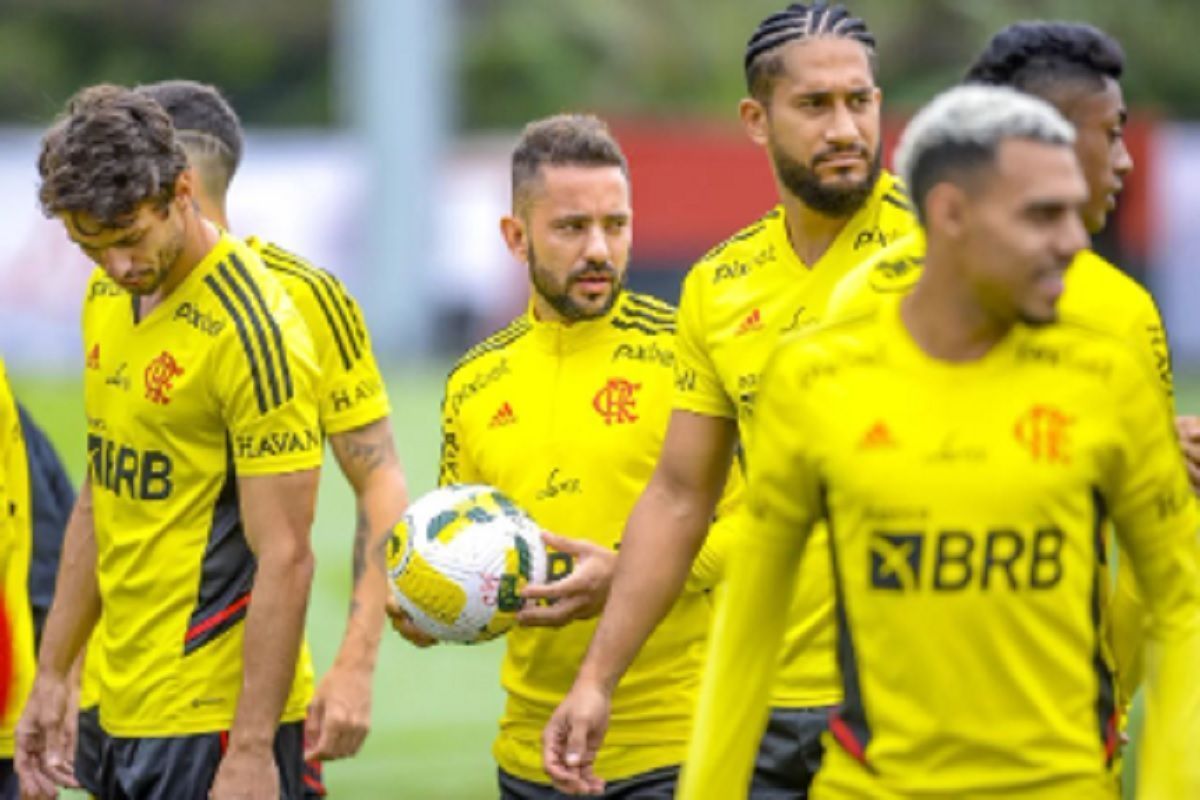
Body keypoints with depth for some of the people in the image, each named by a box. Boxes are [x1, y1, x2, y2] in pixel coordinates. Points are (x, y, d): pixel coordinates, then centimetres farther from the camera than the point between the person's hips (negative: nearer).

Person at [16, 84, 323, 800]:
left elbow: (285, 558, -17)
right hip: (124, 712, 8)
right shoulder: (107, 298, 10)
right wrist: (53, 675, 17)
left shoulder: (252, 331, -16)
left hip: (215, 723, -8)